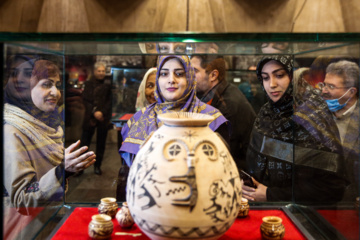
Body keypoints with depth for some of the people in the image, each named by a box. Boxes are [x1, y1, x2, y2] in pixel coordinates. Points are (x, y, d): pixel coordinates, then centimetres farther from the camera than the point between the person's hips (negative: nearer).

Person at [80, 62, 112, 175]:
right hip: (90, 118, 0)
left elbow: (109, 102, 2)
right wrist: (94, 112, -11)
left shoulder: (108, 85, 5)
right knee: (85, 142, 0)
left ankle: (97, 166, 18)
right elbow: (85, 100, 0)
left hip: (103, 118, 1)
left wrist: (102, 112, -11)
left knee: (101, 143, 6)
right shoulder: (88, 84, 6)